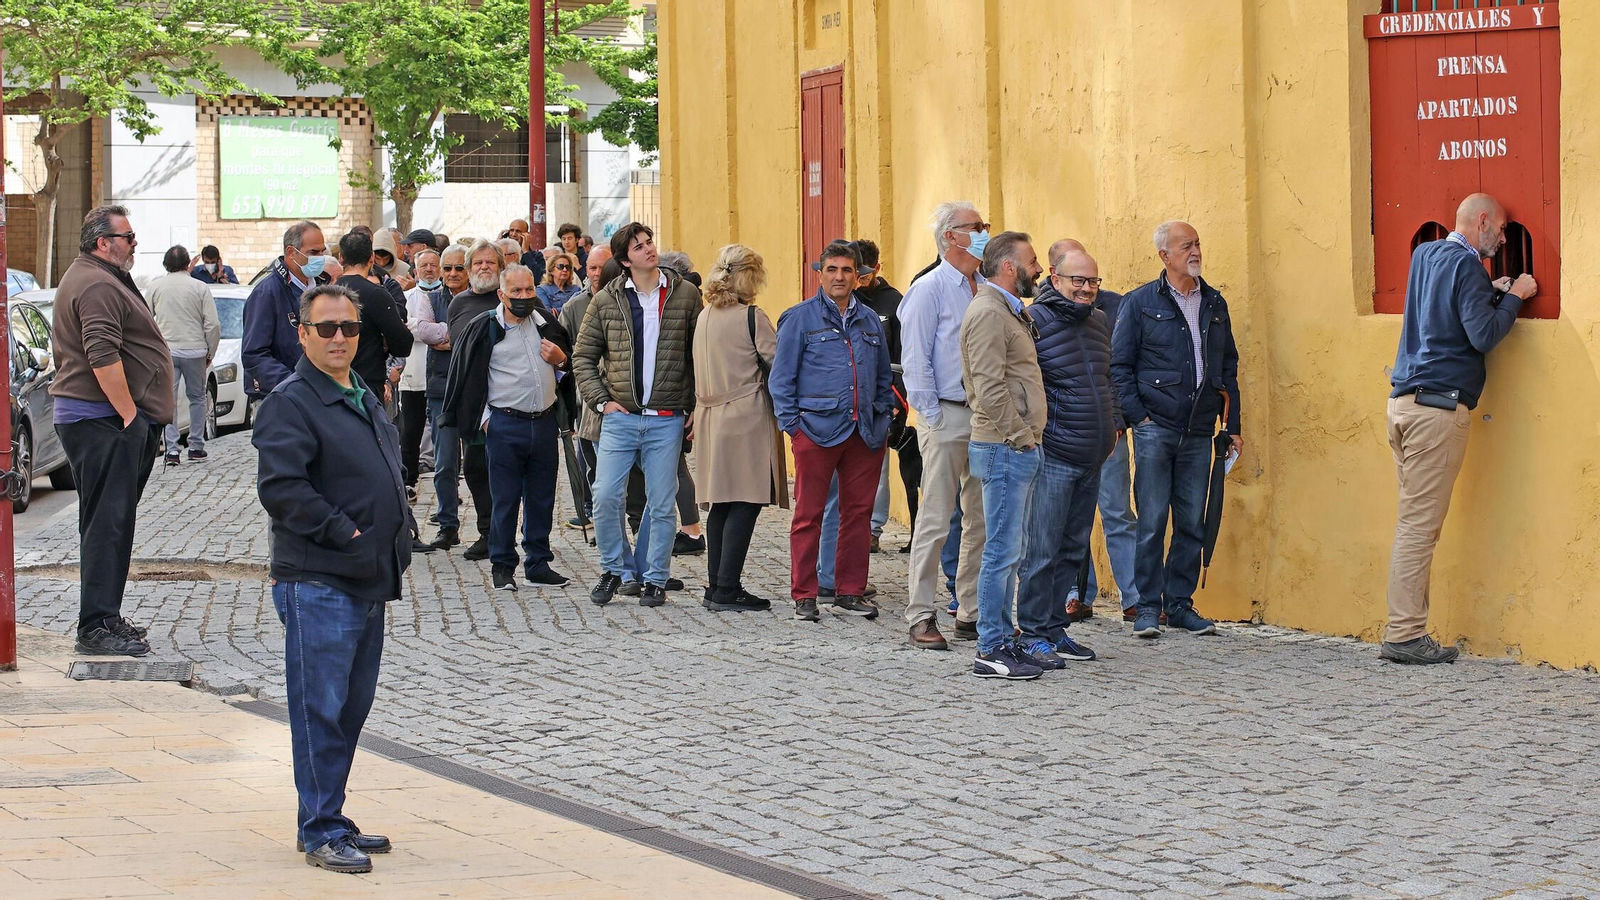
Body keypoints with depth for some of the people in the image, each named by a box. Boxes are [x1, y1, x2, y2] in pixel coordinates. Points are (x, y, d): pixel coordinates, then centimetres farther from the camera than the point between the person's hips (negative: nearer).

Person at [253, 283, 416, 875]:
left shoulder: (364, 400, 18)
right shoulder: (290, 403, -10)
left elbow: (390, 478, 29)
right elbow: (281, 487, -20)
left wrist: (399, 531, 13)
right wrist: (344, 534, -19)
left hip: (368, 582, 9)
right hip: (316, 583, -9)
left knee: (353, 706, 13)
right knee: (321, 709, -6)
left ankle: (329, 819, 22)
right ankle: (321, 831, -1)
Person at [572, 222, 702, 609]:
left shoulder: (686, 295, 3)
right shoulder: (606, 301, 4)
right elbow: (583, 356, 11)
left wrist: (697, 407, 2)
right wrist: (600, 400, 0)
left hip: (667, 420, -1)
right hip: (621, 417, 1)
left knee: (661, 505, 3)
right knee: (605, 497, -7)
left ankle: (655, 579, 14)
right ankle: (614, 569, 13)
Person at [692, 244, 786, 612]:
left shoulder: (704, 316, 10)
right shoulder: (751, 317, -10)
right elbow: (777, 363, -9)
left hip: (712, 416, 7)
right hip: (748, 416, -7)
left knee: (720, 505, 11)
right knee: (745, 503, -5)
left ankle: (716, 587, 13)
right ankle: (728, 590, -8)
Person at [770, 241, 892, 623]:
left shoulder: (870, 320, 14)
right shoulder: (800, 318, 1)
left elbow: (883, 376, 23)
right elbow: (782, 377, 1)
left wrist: (882, 416, 11)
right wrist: (791, 424, -5)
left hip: (866, 432, 4)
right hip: (817, 429, -4)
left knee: (859, 512, 7)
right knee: (809, 514, -2)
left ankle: (850, 592, 15)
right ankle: (804, 597, 4)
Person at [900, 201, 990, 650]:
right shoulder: (930, 289, -6)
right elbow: (916, 359, -8)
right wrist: (933, 416, -12)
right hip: (948, 415, -6)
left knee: (983, 520, 8)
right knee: (936, 520, -4)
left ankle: (972, 613, 16)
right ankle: (921, 617, 0)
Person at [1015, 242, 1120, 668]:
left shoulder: (1099, 321, 14)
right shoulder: (1034, 321, -10)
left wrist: (1114, 422, 19)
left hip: (1091, 457, 8)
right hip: (1053, 454, -8)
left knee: (1073, 549, 12)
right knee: (1042, 548, -6)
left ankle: (1055, 628, 19)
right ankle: (1033, 634, -1)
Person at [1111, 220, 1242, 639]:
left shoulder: (1214, 304, 13)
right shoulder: (1140, 303, 0)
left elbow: (1229, 366, 18)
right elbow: (1119, 365, 0)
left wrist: (1232, 424, 13)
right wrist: (1137, 415, -8)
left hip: (1198, 432, 4)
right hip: (1155, 428, -4)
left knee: (1193, 523, 5)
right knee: (1152, 521, -4)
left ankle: (1179, 603, 14)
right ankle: (1148, 607, 2)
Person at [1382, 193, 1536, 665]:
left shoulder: (1424, 255, 17)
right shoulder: (1465, 264, -9)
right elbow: (1483, 336, -15)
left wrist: (1491, 291, 18)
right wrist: (1512, 297, -2)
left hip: (1403, 401, 9)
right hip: (1438, 406, -9)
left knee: (1414, 521, 9)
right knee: (1420, 523, -8)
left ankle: (1406, 629, 7)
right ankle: (1404, 635, -8)